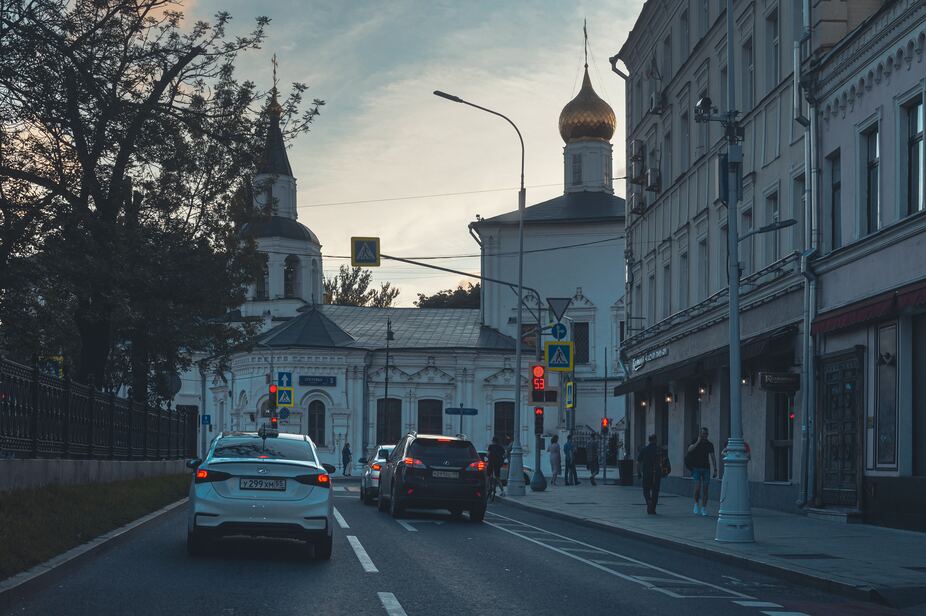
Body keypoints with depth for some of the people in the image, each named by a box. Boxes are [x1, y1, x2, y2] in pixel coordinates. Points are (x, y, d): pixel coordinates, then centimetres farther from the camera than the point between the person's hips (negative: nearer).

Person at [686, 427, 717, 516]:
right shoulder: (695, 443, 0)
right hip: (696, 468, -2)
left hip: (706, 469, 2)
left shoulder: (709, 444, 5)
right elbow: (689, 449, -20)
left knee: (705, 489, 1)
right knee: (697, 487, -15)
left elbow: (712, 457, 4)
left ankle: (704, 509, 8)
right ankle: (697, 504, 7)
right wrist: (698, 442, -23)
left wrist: (715, 470, -2)